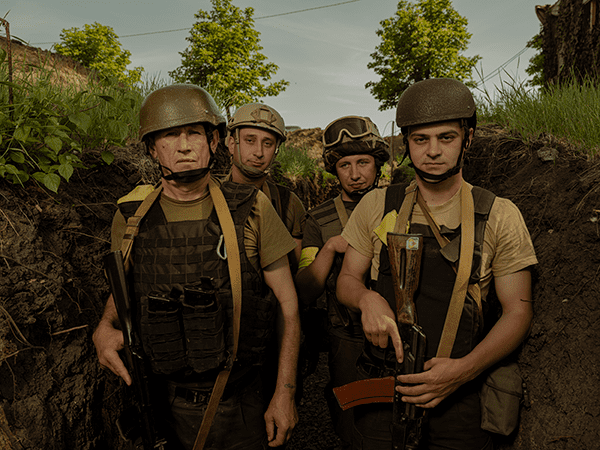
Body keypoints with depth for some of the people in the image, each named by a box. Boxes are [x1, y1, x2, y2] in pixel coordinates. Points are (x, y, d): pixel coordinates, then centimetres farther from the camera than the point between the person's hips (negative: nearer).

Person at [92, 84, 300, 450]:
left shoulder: (251, 208, -11)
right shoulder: (131, 217, -5)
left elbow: (287, 301, -6)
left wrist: (285, 393, -6)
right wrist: (105, 328, -8)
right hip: (171, 406, 2)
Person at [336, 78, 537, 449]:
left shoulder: (500, 216, -4)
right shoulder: (377, 206, 1)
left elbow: (518, 311, -3)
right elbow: (347, 279, 7)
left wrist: (464, 369, -18)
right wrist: (367, 300, -17)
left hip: (460, 395, 0)